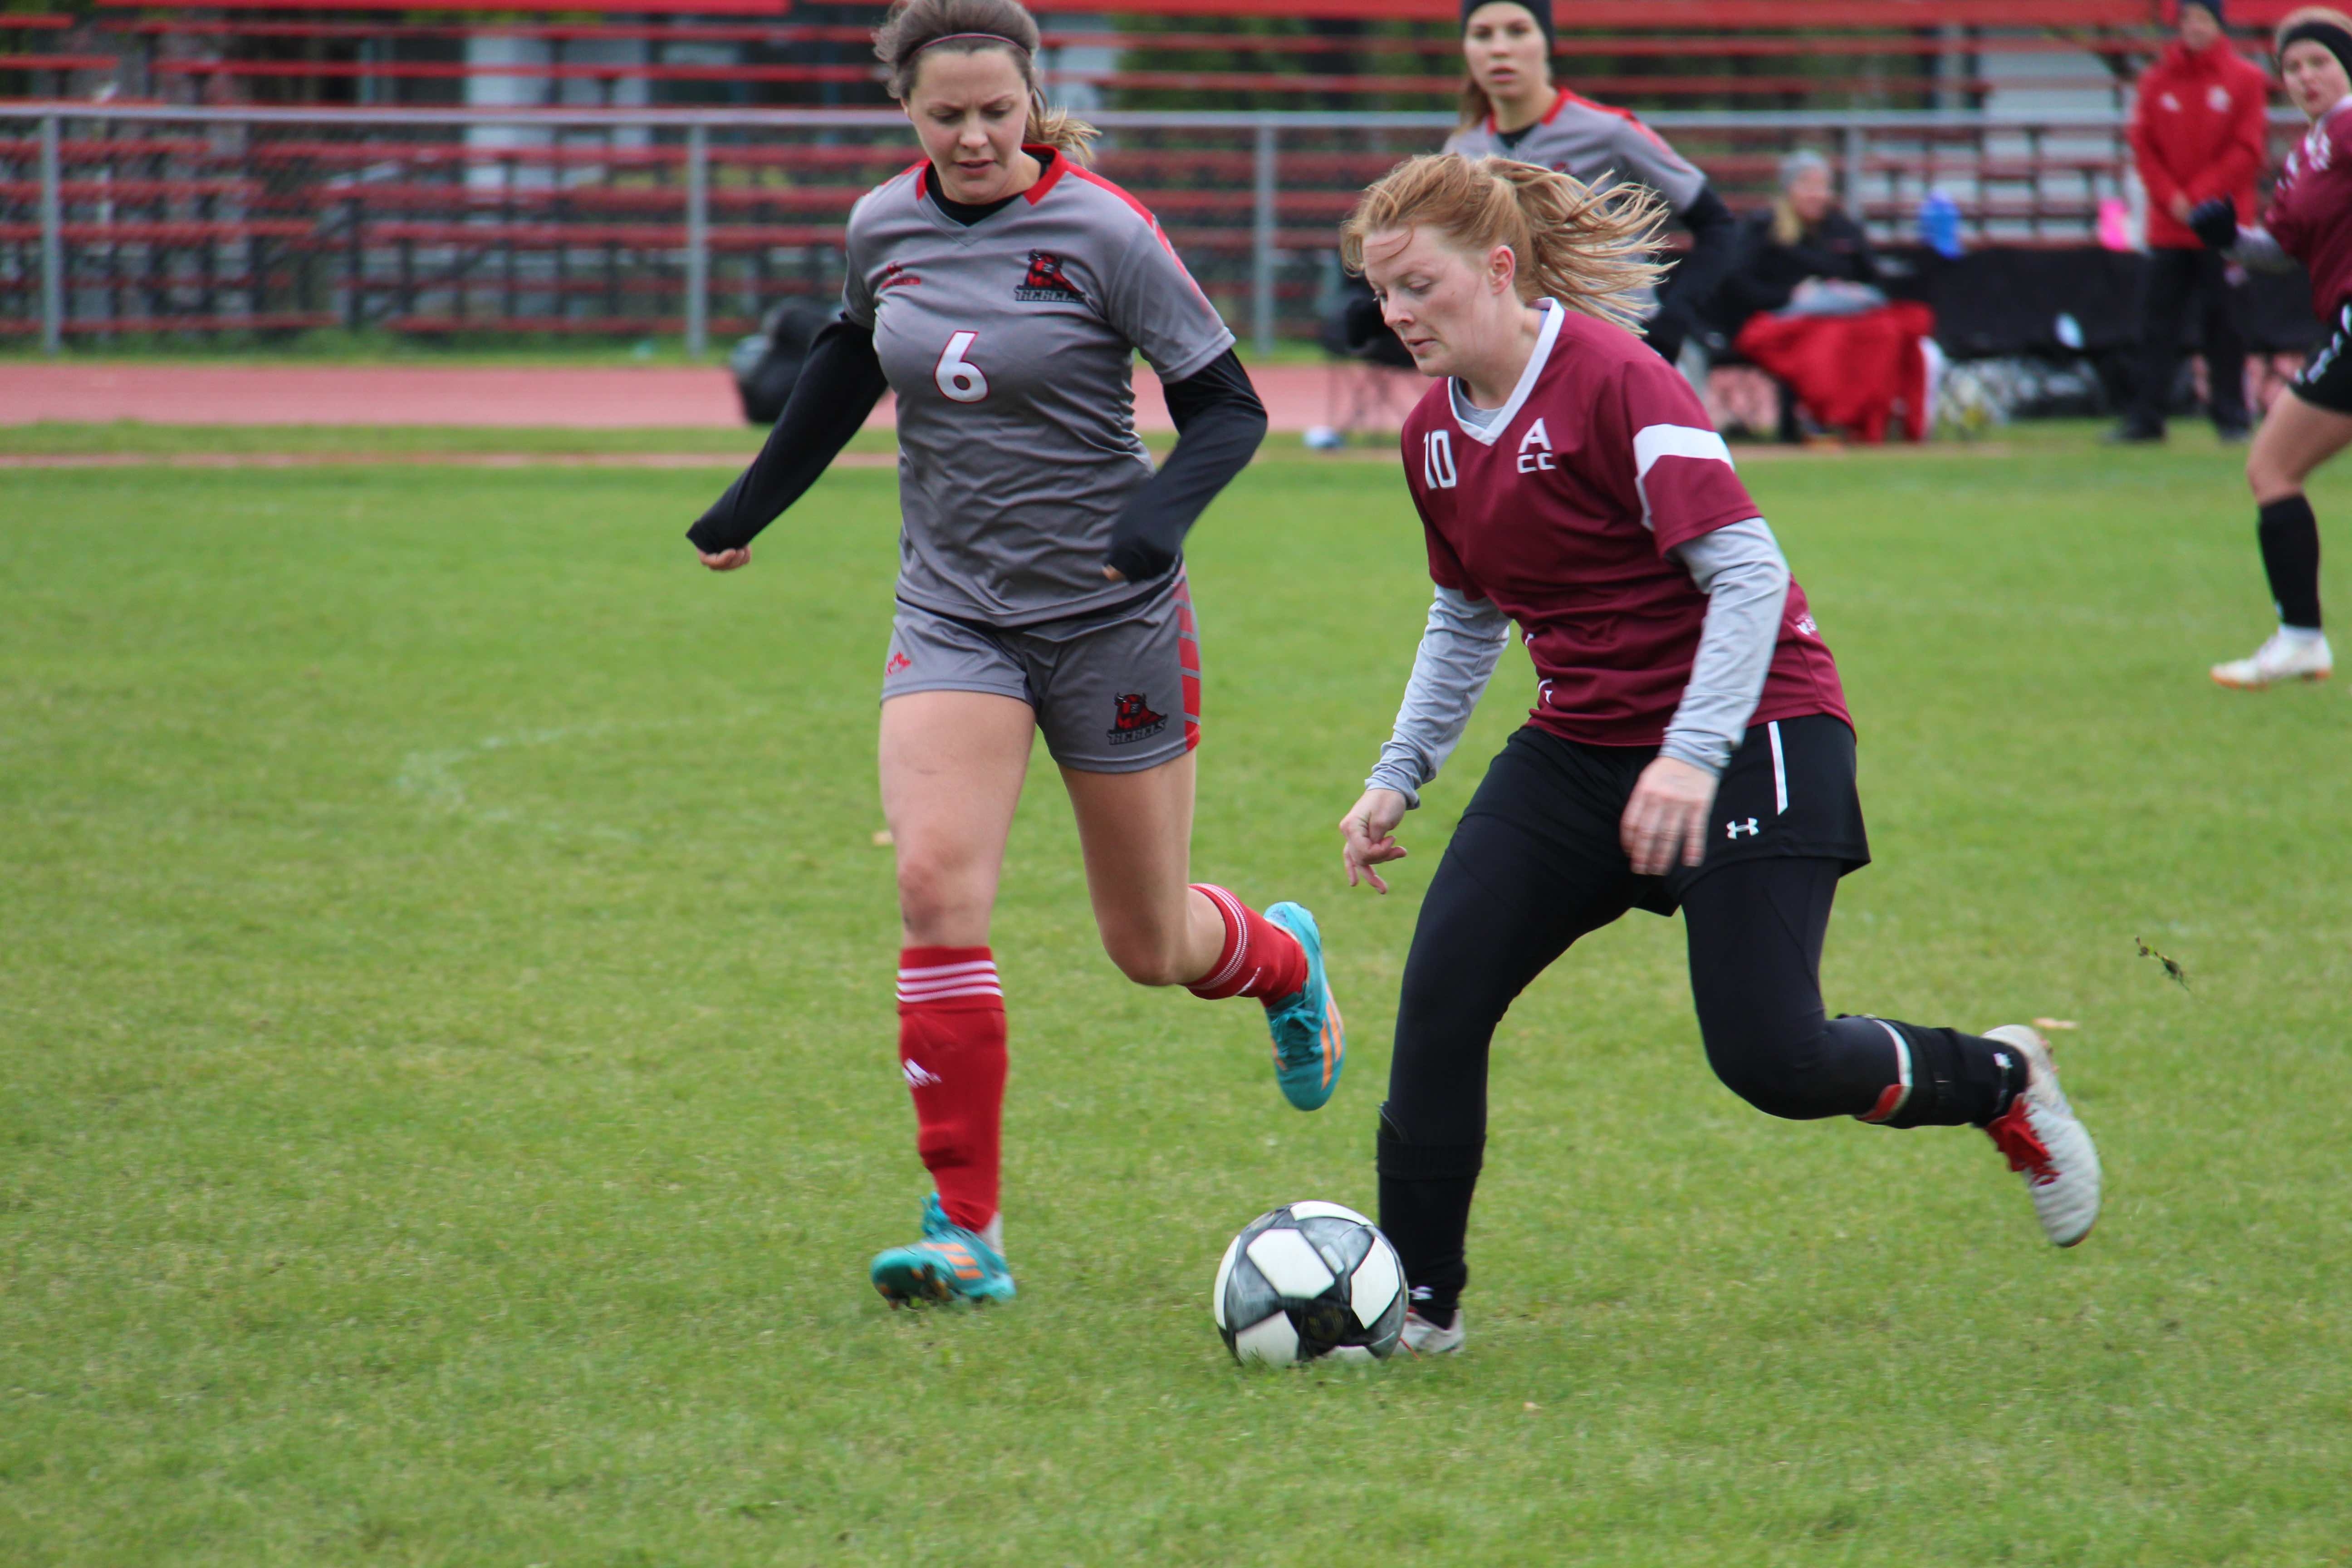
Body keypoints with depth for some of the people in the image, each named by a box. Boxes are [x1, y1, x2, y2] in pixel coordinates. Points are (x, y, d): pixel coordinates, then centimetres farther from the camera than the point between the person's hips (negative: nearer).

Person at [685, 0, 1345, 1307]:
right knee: (936, 885, -18)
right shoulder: (884, 228, 0)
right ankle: (969, 1233, -15)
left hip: (1110, 612, -3)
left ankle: (1285, 960, 46)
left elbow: (1230, 409, -12)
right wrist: (752, 505, 25)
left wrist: (1164, 513, -30)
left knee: (1152, 948, 8)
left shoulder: (1101, 233, -15)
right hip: (954, 609, 3)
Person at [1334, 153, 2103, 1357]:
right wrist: (1398, 776, 14)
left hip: (1747, 732, -7)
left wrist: (1692, 757, -32)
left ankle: (1998, 1084, 15)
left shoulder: (1612, 379, -19)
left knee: (1769, 1058, -14)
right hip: (1579, 748, 7)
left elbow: (1748, 574, -23)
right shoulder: (1435, 432, 5)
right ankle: (1416, 1298, 3)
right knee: (1440, 996, -7)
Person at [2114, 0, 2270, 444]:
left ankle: (2231, 416, 5)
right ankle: (2145, 418, 0)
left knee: (2225, 322, -2)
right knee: (2159, 323, 0)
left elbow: (2248, 149, -3)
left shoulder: (2247, 79, 3)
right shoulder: (2157, 81, 9)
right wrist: (2172, 198, -8)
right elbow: (2143, 146, 6)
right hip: (2168, 226, 2)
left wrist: (2200, 197, -10)